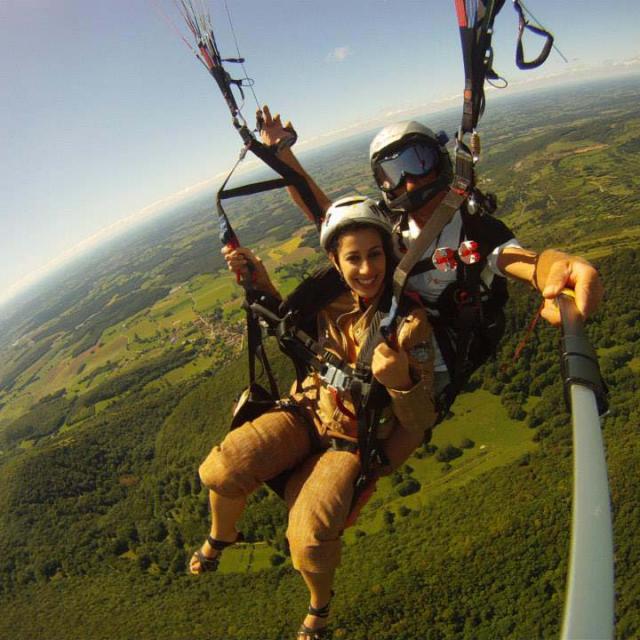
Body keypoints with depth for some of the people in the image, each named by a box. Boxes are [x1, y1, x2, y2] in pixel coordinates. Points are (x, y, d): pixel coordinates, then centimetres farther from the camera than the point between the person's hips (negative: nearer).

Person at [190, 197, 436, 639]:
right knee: (223, 469, -21)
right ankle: (221, 536, 16)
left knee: (309, 538, -25)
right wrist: (260, 282, -1)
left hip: (351, 441, -3)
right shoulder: (329, 300, -5)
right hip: (306, 414, 3)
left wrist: (400, 381, -37)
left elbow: (420, 422, -14)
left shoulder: (410, 322, -16)